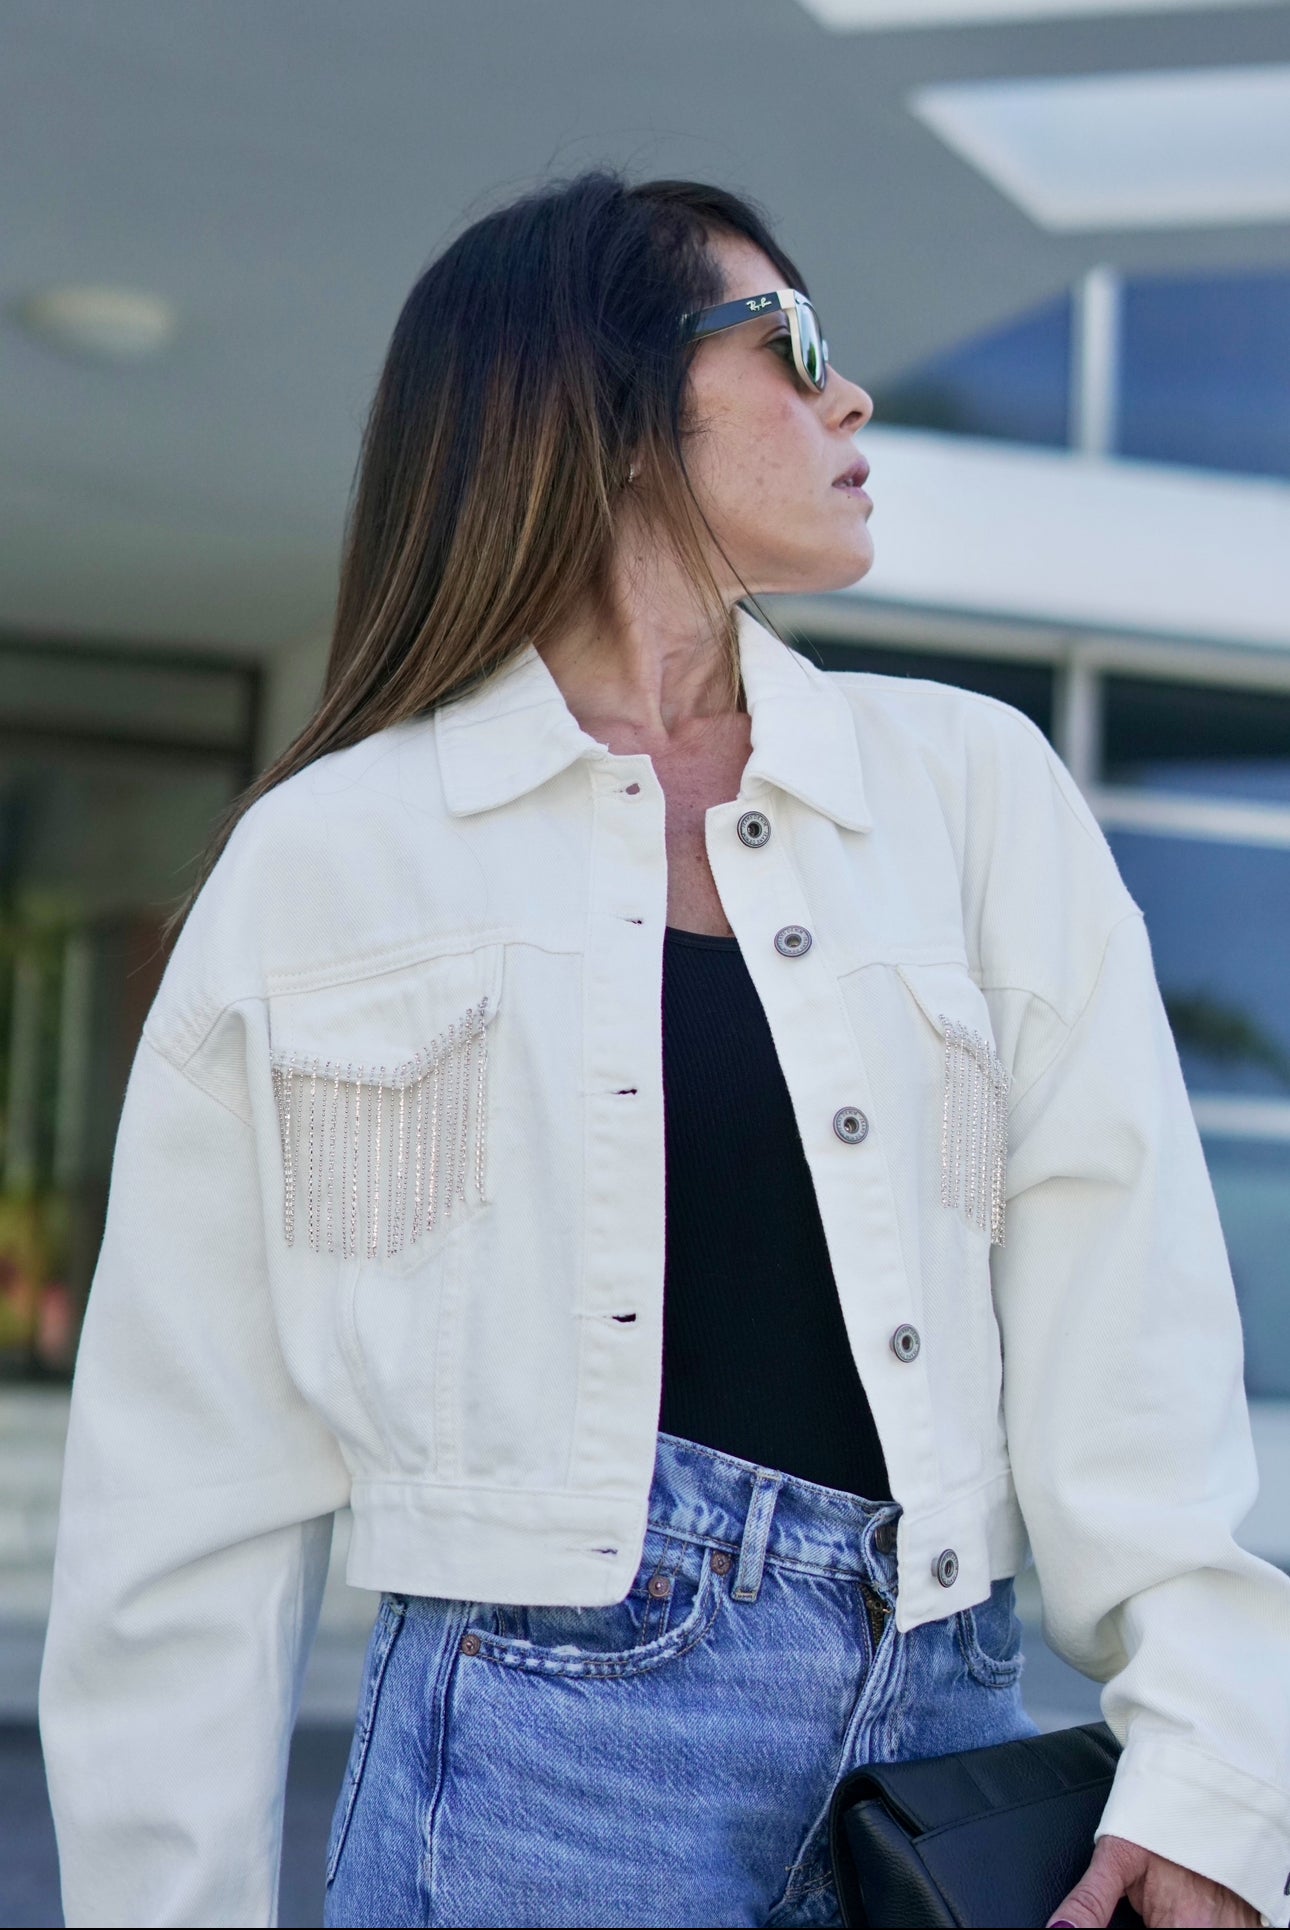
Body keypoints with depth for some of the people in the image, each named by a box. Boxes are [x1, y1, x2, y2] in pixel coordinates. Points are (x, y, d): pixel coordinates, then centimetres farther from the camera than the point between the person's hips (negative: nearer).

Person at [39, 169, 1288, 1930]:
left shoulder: (977, 788, 7)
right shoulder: (325, 856, 1)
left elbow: (1127, 1304, -1)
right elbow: (197, 1470, 2)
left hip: (946, 1722, 3)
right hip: (536, 1759, -2)